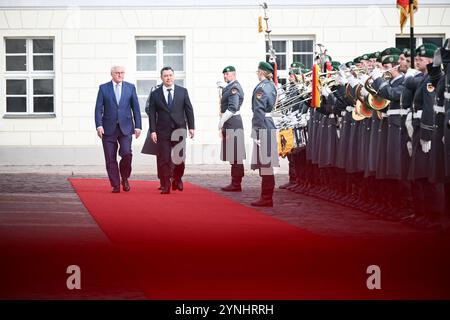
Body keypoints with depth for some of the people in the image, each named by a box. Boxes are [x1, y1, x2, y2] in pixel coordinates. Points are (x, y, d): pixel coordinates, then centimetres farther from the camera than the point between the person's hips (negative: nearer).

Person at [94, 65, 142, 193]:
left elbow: (136, 108, 8)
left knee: (126, 153, -15)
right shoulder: (103, 88, 5)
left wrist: (138, 126, 1)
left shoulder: (130, 87, 8)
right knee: (110, 159, 0)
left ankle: (124, 178, 9)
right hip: (108, 128, 0)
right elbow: (98, 108, 1)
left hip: (125, 127, 0)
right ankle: (115, 185, 10)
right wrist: (99, 125, -11)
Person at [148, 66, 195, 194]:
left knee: (179, 158, 1)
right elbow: (152, 114, 3)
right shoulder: (155, 94, 5)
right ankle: (165, 186, 0)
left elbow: (189, 109, 8)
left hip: (179, 130, 1)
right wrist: (153, 131, -5)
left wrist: (191, 127, 2)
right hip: (163, 131, -1)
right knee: (164, 159, -4)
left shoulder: (182, 91, 7)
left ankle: (177, 179, 24)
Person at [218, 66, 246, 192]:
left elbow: (232, 108, -21)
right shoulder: (230, 87, 18)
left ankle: (236, 185, -6)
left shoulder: (234, 88, -13)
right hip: (229, 124, 10)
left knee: (235, 155, -7)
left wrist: (222, 121, -17)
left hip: (232, 123, -10)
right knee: (233, 155, 13)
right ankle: (235, 183, 18)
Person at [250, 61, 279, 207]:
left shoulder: (261, 87, -12)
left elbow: (258, 110, -16)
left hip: (262, 127, -9)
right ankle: (266, 197, 18)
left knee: (264, 163, -7)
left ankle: (266, 198, -5)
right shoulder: (271, 86, 15)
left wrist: (255, 130, -16)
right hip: (271, 126, 9)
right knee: (267, 164, 13)